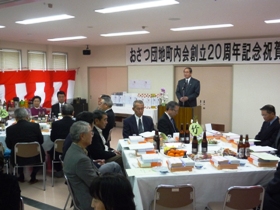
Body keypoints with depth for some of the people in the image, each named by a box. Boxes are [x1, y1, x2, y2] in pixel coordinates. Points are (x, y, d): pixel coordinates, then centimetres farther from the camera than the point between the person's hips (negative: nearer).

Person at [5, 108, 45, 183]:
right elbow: (41, 141, -1)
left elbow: (9, 146, 1)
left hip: (18, 159, 1)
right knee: (40, 152, 32)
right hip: (35, 157, -1)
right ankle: (33, 177, 28)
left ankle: (21, 176, 39)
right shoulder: (35, 126, -14)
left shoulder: (10, 129, -13)